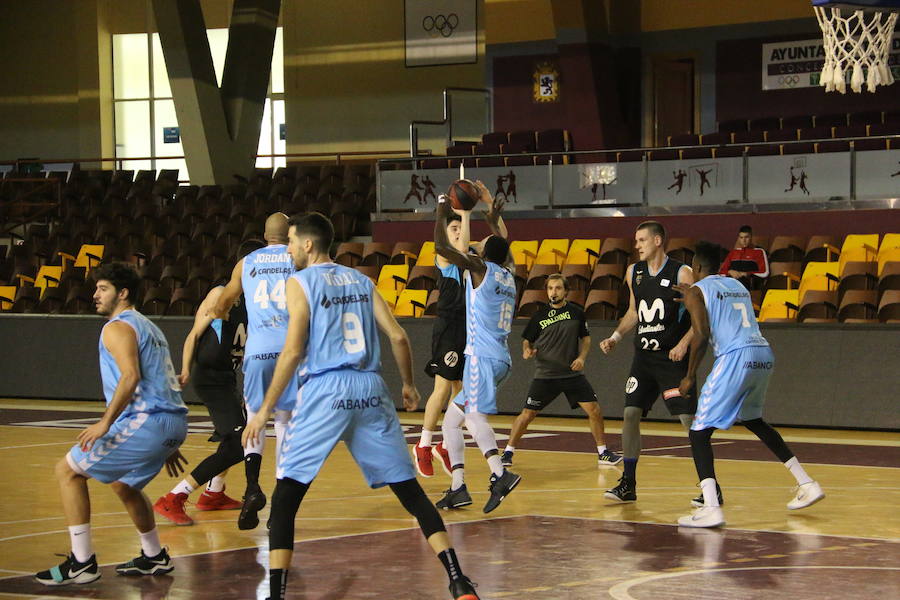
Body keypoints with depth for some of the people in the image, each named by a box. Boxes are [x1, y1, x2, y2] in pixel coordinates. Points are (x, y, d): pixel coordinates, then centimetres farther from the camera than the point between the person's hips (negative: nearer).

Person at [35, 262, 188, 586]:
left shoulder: (118, 327, -5)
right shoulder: (148, 327, 25)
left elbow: (131, 376, -21)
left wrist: (106, 422, -25)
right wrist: (169, 446, 29)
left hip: (148, 420, -10)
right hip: (174, 422, 10)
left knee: (68, 470, -2)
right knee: (122, 482, 32)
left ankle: (82, 563, -6)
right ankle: (154, 558, 36)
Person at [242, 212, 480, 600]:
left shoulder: (301, 282, 0)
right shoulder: (361, 281, 15)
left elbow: (293, 352, -8)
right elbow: (398, 337, 9)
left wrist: (265, 410, -4)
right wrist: (408, 385, 24)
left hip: (326, 391, -5)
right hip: (370, 392, 5)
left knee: (285, 497, 2)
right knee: (410, 491, 10)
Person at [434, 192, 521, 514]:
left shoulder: (481, 268, -4)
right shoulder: (508, 275, 18)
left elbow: (442, 246, -9)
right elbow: (503, 248, 41)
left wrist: (442, 212, 6)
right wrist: (494, 212, 48)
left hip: (482, 357, -9)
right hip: (499, 358, 9)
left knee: (474, 415, -25)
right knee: (451, 418, 15)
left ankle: (500, 473, -44)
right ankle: (458, 487, 9)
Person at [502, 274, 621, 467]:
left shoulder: (576, 312, 2)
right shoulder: (540, 315, -1)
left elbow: (585, 337, 13)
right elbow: (527, 340, 7)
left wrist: (582, 357, -3)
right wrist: (527, 350, -15)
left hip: (573, 373, 1)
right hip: (545, 375, -1)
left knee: (594, 410, -6)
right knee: (527, 414, -5)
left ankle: (603, 453, 8)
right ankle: (508, 452, 9)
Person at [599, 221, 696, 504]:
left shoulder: (681, 273, -11)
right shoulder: (634, 273, 8)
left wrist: (683, 343, -22)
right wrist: (616, 337, 8)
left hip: (672, 357, -6)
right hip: (644, 355, 6)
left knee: (689, 418, -9)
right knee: (630, 414, 1)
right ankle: (628, 484, 9)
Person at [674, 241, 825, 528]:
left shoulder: (697, 291, 4)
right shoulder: (737, 285, 24)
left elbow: (701, 336, -8)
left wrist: (690, 377, 0)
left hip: (735, 359, -7)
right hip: (763, 355, 7)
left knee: (700, 432, -2)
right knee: (752, 420, 31)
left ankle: (711, 509, -18)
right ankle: (807, 484, 30)